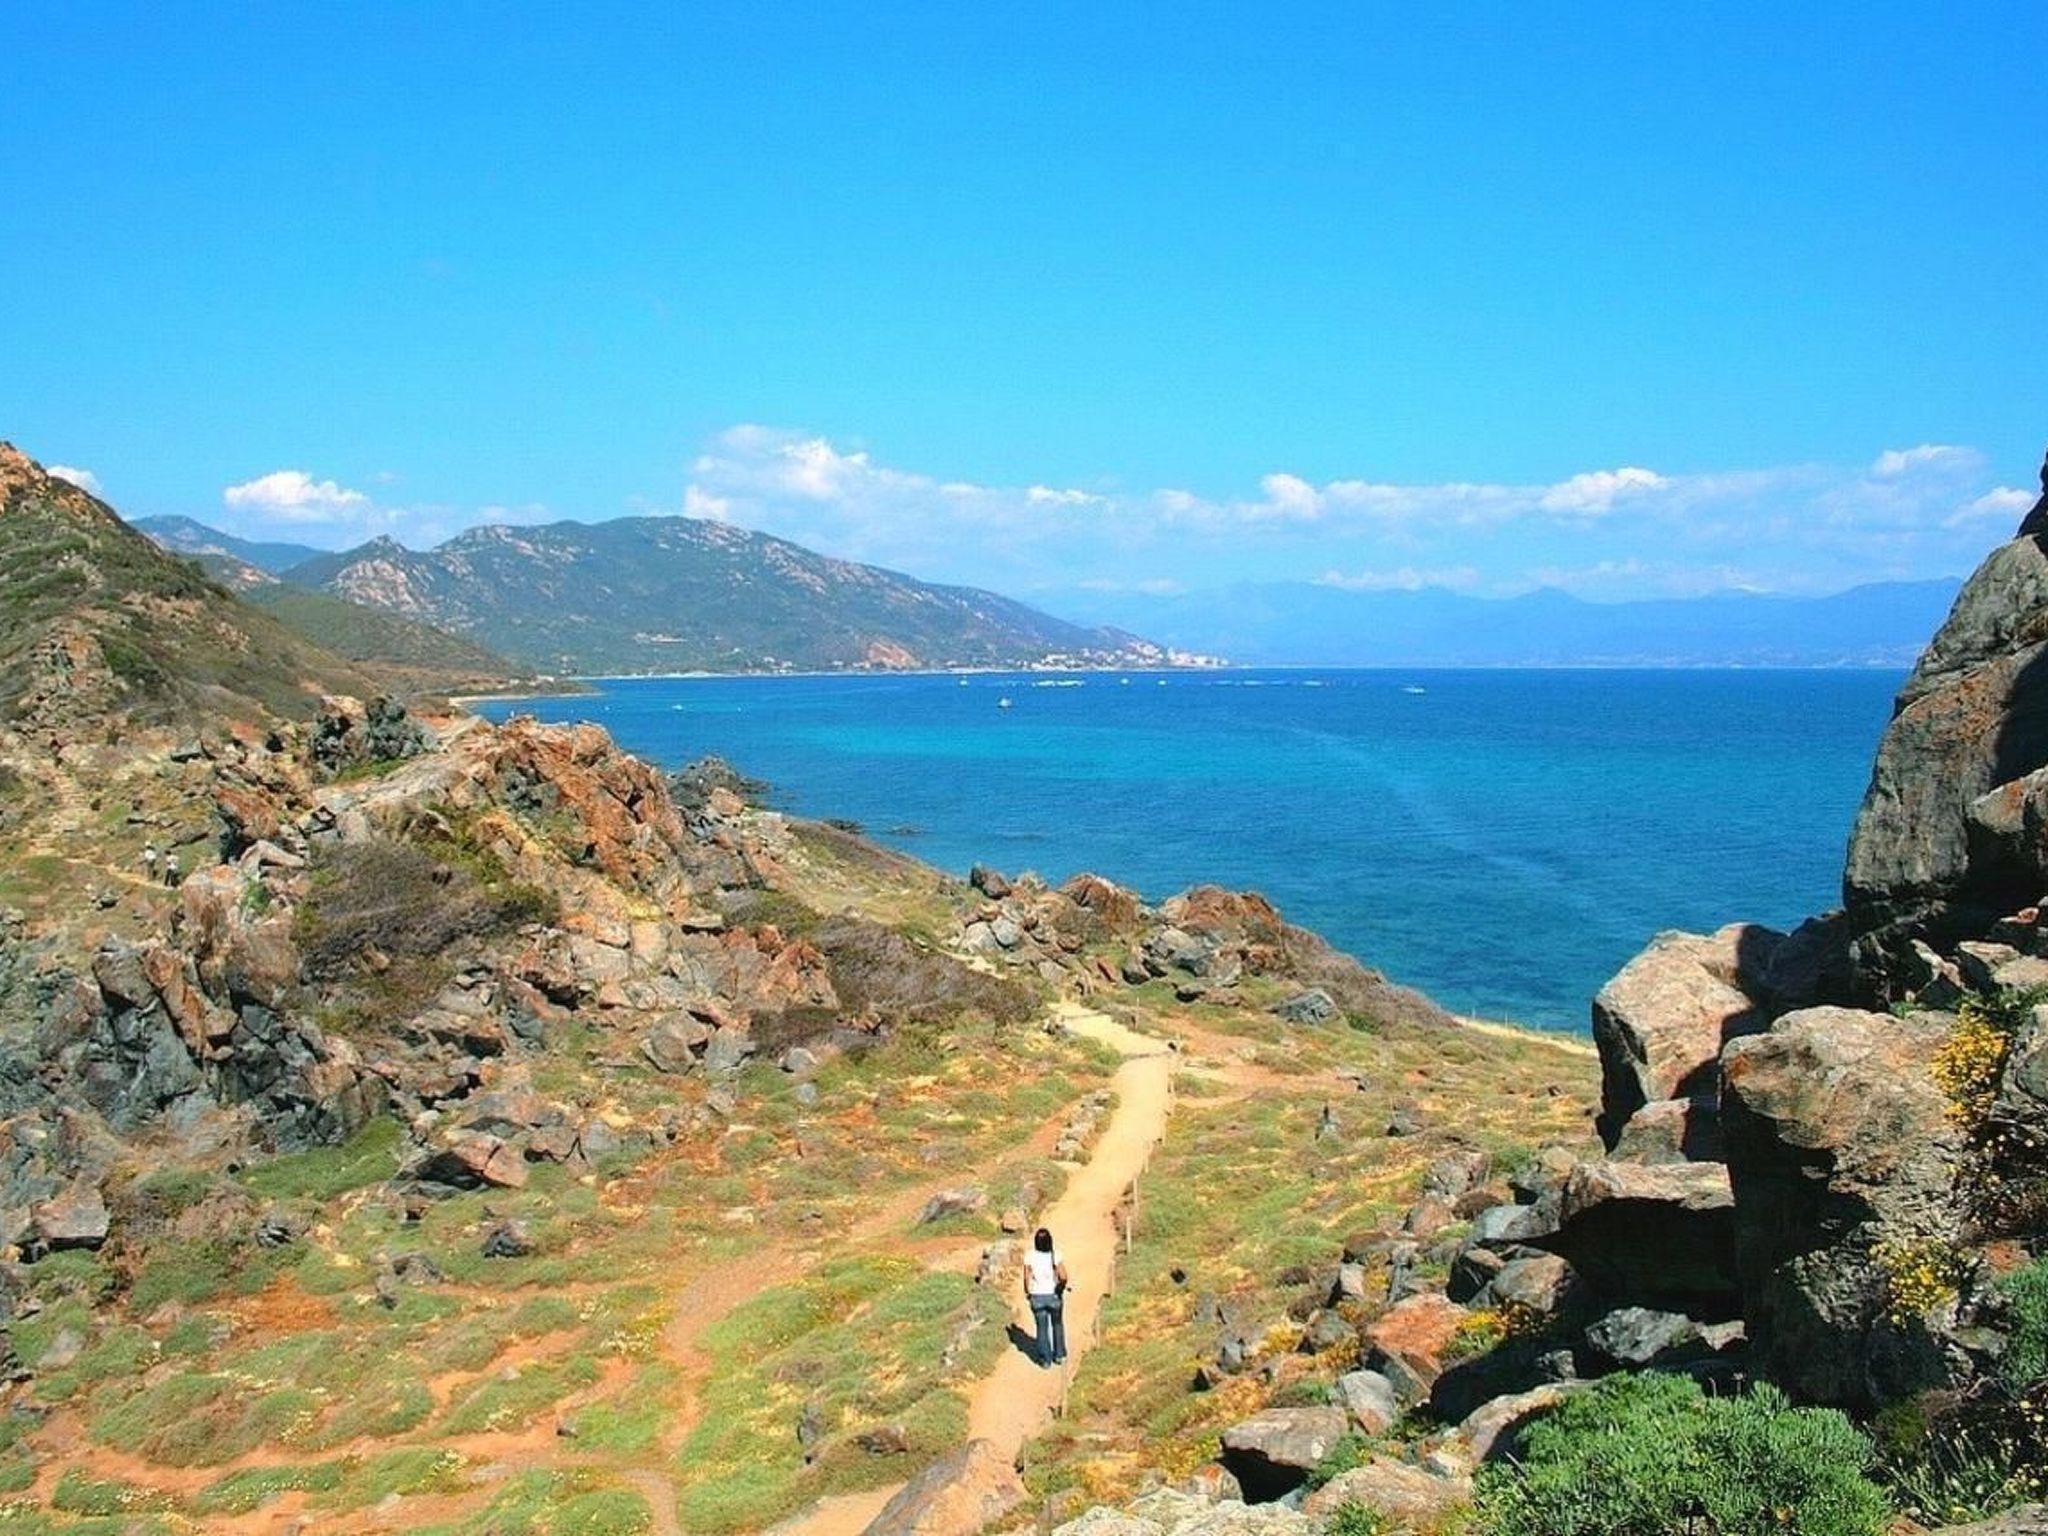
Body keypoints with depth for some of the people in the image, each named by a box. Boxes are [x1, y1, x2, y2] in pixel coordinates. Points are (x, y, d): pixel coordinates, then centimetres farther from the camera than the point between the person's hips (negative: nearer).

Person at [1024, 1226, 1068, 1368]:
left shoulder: (1030, 1256, -12)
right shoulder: (1055, 1255, -16)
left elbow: (1027, 1277, -7)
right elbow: (1063, 1277, -21)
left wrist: (1027, 1292, 10)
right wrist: (1061, 1287, 0)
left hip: (1037, 1297, 0)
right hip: (1054, 1296, 0)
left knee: (1042, 1328, 14)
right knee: (1057, 1324, 24)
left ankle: (1045, 1359, 18)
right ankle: (1059, 1354, 30)